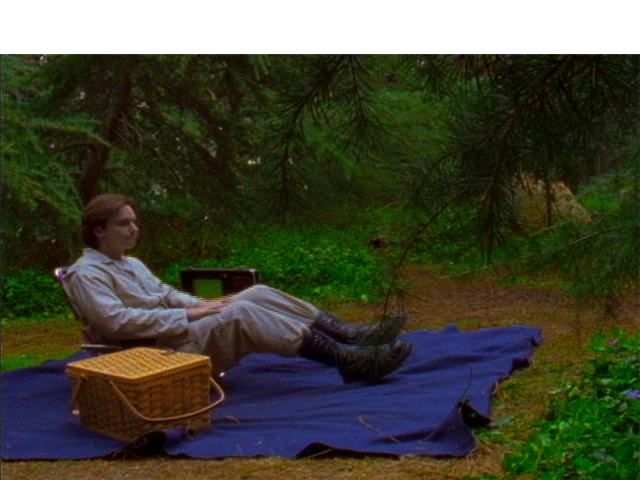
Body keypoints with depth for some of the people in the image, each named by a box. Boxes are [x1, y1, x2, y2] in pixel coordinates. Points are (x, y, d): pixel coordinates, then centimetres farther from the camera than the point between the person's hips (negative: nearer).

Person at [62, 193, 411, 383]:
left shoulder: (132, 264, 22)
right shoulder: (85, 274, -7)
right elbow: (116, 321, -20)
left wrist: (202, 305, 3)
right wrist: (188, 314, -18)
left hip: (178, 334, 9)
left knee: (257, 294, -9)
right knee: (240, 312, -30)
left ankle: (351, 336, -18)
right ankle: (349, 361, -38)